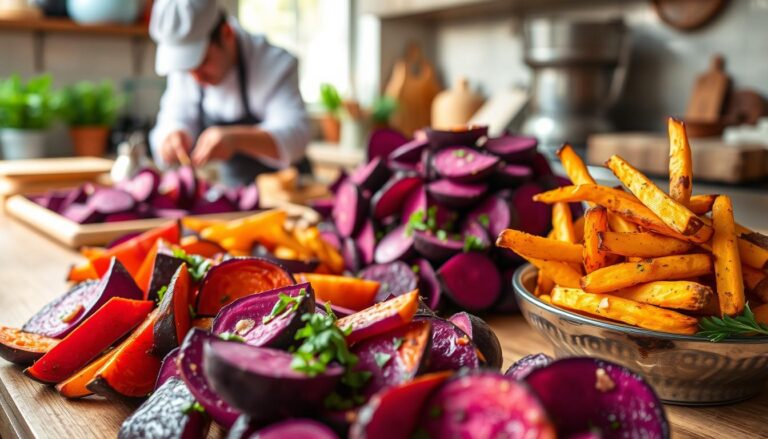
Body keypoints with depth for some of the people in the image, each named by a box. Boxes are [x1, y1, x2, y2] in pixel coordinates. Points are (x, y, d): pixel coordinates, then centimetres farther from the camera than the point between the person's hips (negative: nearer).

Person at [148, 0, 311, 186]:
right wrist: (172, 138, -24)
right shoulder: (185, 62, -2)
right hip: (231, 191, 5)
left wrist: (236, 138, -44)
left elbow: (295, 135, -28)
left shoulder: (275, 63, -18)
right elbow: (175, 121, 0)